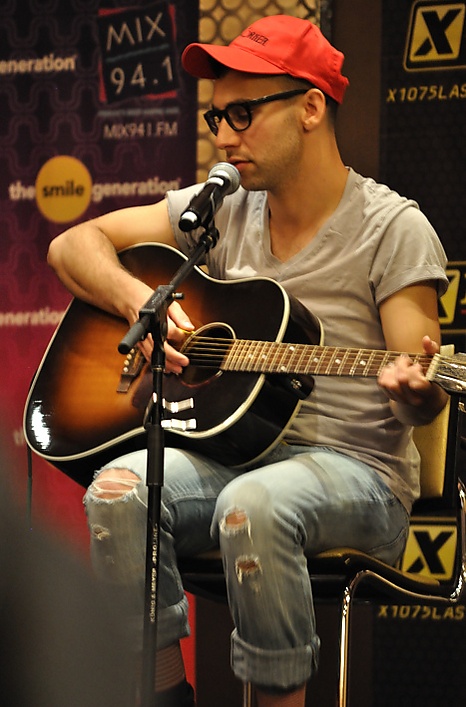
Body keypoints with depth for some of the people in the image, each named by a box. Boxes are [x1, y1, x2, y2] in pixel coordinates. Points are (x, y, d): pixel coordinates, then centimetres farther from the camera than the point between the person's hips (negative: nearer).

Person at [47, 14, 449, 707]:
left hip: (356, 467, -4)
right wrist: (140, 300, -5)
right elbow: (73, 246, 14)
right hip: (232, 451, 5)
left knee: (254, 503, -38)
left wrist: (415, 389, -30)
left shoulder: (392, 228, -4)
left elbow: (423, 398, -6)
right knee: (119, 490, -26)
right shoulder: (220, 210, 11)